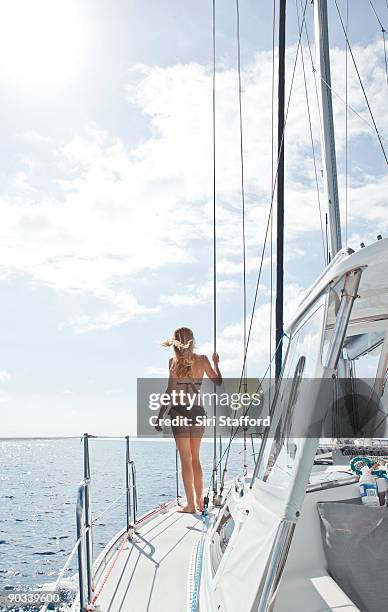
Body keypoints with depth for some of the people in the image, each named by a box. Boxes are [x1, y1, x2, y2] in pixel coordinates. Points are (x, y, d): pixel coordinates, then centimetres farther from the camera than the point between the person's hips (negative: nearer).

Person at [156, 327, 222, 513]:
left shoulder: (174, 361, -7)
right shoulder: (202, 360, 2)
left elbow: (170, 391, -11)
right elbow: (218, 381, 13)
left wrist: (160, 416, -6)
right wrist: (216, 363, 28)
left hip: (180, 412, -4)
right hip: (198, 412, 4)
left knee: (186, 459, 3)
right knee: (195, 458, 16)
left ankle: (190, 504, 5)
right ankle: (199, 501, 22)